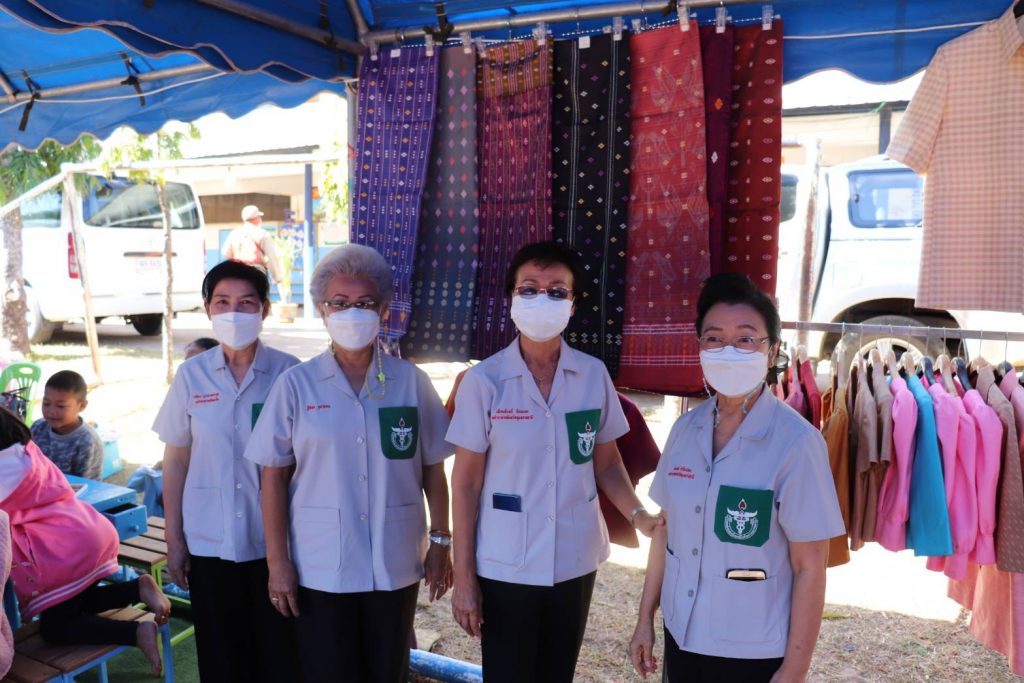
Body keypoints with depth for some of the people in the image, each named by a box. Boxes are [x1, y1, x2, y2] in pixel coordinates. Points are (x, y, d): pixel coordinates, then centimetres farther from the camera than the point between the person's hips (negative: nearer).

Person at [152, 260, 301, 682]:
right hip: (209, 543, 2)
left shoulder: (288, 372, -7)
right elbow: (175, 461, 5)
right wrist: (174, 540, 4)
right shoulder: (191, 375, -2)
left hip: (276, 541, -1)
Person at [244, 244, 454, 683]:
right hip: (319, 569, -1)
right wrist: (277, 561, -4)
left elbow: (433, 469, 4)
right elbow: (274, 476, -2)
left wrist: (440, 543, 2)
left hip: (396, 567, 1)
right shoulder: (296, 385, -4)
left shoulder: (411, 382, -1)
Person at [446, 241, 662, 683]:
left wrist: (638, 515, -10)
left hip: (575, 562, 3)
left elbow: (606, 462, 6)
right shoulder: (484, 380, -11)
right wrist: (464, 574, -7)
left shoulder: (593, 375, -4)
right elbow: (466, 483, -7)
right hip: (505, 567, -2)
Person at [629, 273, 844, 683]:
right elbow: (667, 526, 6)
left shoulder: (796, 443, -18)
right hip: (680, 635, 5)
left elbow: (810, 569, -14)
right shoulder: (685, 429, -3)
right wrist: (646, 617, 9)